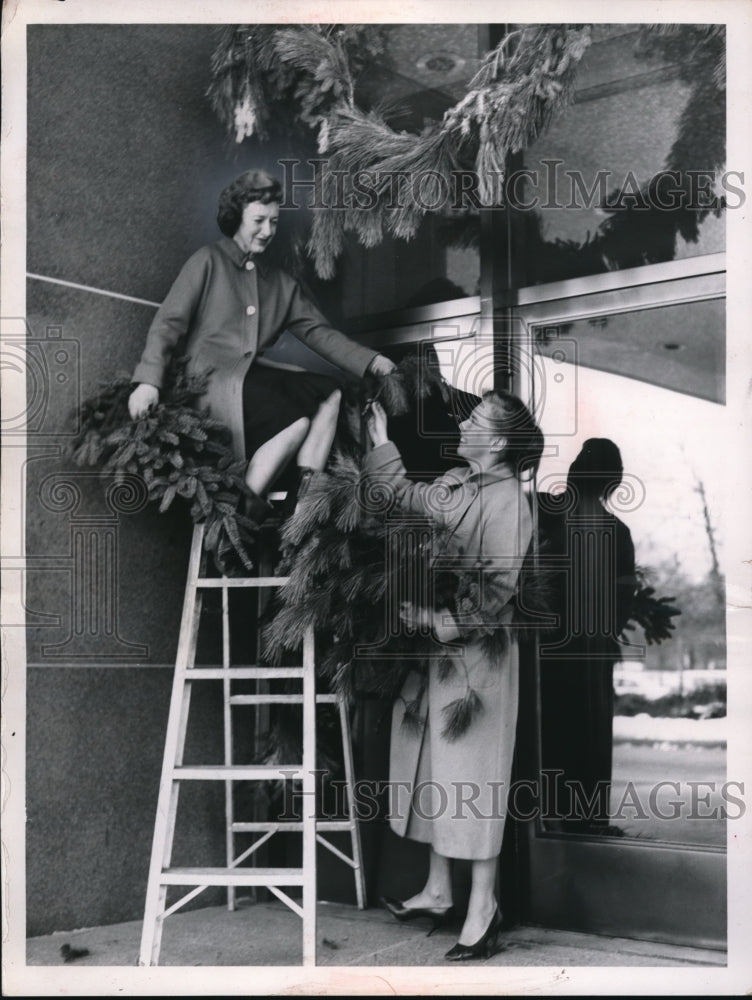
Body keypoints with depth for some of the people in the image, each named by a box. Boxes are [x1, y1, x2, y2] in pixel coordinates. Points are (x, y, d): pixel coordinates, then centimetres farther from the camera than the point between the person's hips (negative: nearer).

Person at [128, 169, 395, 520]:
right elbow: (169, 321, -2)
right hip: (214, 376, -6)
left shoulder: (281, 282, 22)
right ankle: (243, 513, -17)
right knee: (295, 418, -28)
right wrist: (148, 379, -18)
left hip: (257, 372, 6)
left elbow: (318, 331, 15)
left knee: (330, 393, -18)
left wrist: (370, 360, 0)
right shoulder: (208, 262, 5)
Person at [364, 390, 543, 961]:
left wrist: (434, 619, -22)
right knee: (437, 769, 14)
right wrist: (381, 442, 22)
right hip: (437, 649, 8)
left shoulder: (507, 502, -15)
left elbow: (496, 591, -21)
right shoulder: (457, 484, 9)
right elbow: (406, 497, 24)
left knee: (471, 775, -3)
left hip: (477, 652, -8)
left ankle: (484, 911, 8)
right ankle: (438, 893, 27)